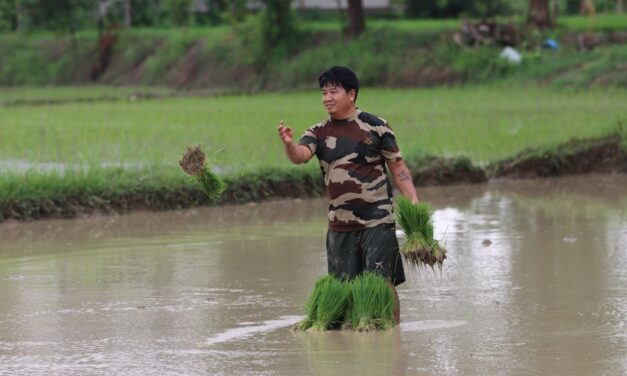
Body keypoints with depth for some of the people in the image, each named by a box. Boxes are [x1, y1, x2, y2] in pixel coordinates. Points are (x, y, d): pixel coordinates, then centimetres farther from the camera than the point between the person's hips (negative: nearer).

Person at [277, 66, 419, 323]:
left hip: (377, 220, -4)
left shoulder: (375, 127, -1)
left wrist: (413, 200, -10)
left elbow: (398, 167, 2)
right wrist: (289, 144, -37)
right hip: (340, 223, 4)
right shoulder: (319, 133, 6)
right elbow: (300, 155, -13)